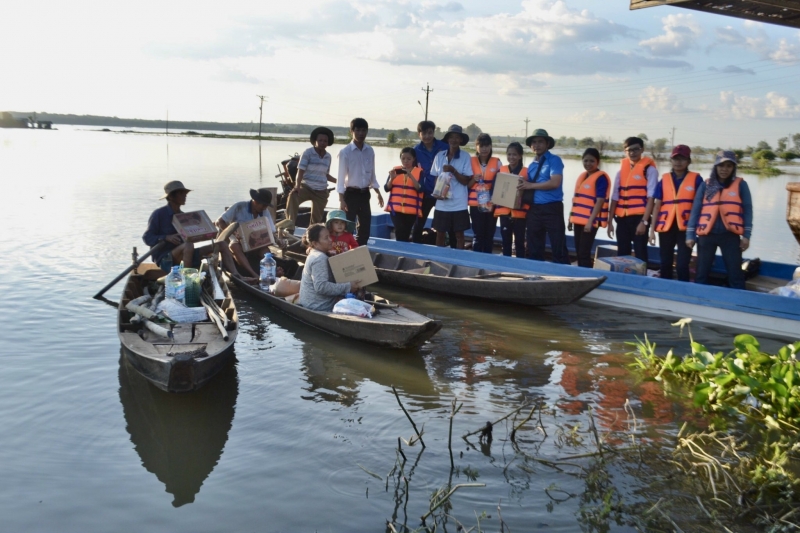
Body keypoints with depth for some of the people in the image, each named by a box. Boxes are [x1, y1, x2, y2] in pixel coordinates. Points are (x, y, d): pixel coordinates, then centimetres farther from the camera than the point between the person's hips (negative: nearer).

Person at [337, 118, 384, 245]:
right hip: (351, 193, -5)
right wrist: (341, 199, -16)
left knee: (365, 227, 10)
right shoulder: (345, 152, -10)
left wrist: (378, 192, 10)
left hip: (365, 193, 5)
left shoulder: (370, 151, 6)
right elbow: (341, 177, -10)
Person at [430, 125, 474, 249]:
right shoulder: (439, 156, 3)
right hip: (441, 203, 2)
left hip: (459, 204, -2)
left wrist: (453, 171, -20)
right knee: (440, 233, 10)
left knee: (459, 234, 6)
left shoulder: (465, 157, -5)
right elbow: (435, 177, 9)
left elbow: (466, 181, -7)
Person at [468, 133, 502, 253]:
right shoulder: (471, 162, 3)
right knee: (478, 235, -3)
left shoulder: (497, 162, 4)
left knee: (489, 236, 5)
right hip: (476, 204, -1)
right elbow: (466, 184, 6)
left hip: (492, 204, 1)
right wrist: (474, 180, -14)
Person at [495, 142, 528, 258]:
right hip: (504, 211, 3)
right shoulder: (501, 170, 7)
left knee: (519, 241, 3)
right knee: (506, 241, 11)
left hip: (519, 212, -3)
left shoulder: (526, 172, -3)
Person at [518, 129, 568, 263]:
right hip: (534, 209, 7)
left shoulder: (554, 160, -5)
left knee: (558, 248, -4)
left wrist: (531, 185, -13)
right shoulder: (531, 165, 15)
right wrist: (524, 187, 0)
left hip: (552, 208, -7)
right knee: (534, 249, 11)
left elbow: (555, 183, -18)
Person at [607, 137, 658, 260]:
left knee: (640, 254, -3)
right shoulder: (622, 169, 13)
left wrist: (644, 221, -15)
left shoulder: (649, 169, -2)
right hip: (622, 218, 5)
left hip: (639, 218, -5)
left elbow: (651, 197, -9)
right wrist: (610, 221, 8)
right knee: (622, 254, 9)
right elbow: (615, 196, 12)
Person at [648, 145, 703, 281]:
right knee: (665, 263, 11)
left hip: (686, 227, -3)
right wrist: (652, 229, 3)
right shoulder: (664, 179, 7)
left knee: (682, 265, -4)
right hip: (666, 227, 3)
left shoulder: (696, 179, 1)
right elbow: (657, 205, 7)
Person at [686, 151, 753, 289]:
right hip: (707, 234, 2)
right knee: (701, 273, 8)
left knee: (735, 274, 2)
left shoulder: (740, 185, 1)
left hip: (730, 235, -1)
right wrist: (690, 235, 0)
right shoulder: (706, 185, 4)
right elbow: (695, 210, 4)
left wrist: (746, 235, -5)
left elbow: (747, 210, 1)